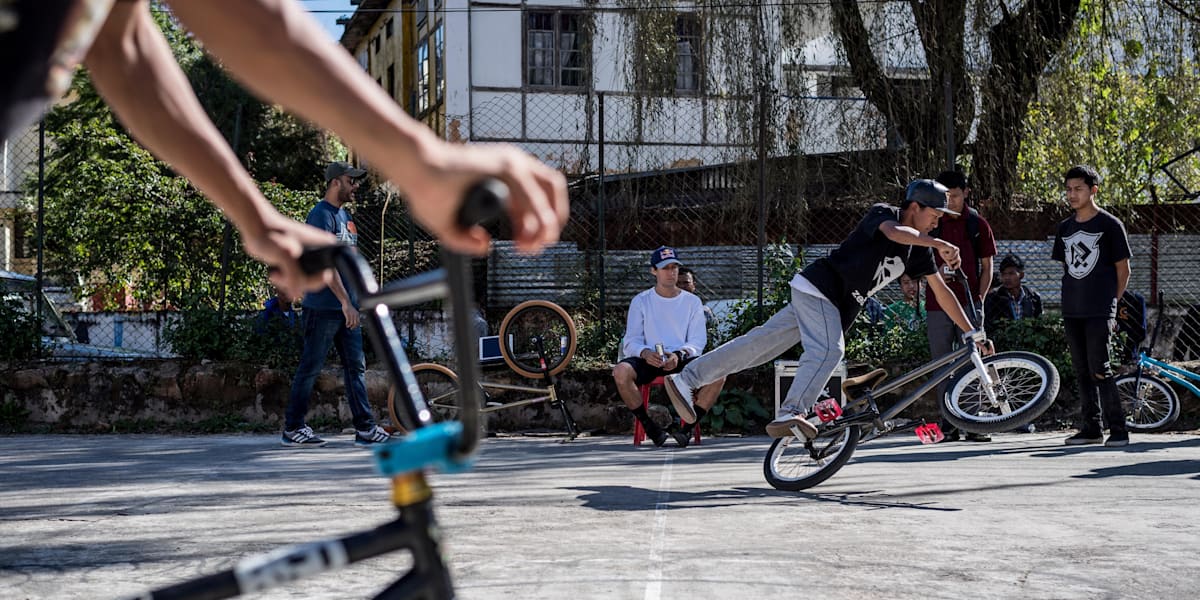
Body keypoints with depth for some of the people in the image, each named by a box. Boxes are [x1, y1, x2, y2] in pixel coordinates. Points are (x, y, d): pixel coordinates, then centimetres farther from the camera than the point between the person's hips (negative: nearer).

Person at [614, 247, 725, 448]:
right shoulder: (641, 301, 9)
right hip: (648, 361, -1)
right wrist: (645, 353, -22)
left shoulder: (692, 301, 11)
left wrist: (679, 355, -19)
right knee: (621, 371, -33)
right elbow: (631, 342, 2)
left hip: (682, 360, 1)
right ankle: (648, 426, -16)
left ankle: (688, 427, -18)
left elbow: (698, 341, 3)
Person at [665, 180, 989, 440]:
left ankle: (685, 379, 7)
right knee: (829, 350, -28)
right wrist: (939, 244, -45)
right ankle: (789, 415, -35)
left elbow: (941, 290, 14)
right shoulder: (882, 213, -10)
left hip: (836, 307, 8)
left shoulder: (918, 248, 12)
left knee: (760, 343, 5)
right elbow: (894, 232, -34)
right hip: (817, 287, -8)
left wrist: (972, 332, 12)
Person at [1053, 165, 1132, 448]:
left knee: (1099, 370, -10)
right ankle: (1090, 428, 14)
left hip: (1099, 312, -6)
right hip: (1072, 312, 6)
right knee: (1082, 371, 8)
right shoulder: (1065, 227, 14)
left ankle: (1118, 429, -4)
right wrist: (1068, 302, 11)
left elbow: (1123, 268, 0)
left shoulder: (1110, 225, -2)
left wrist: (1112, 303, -1)